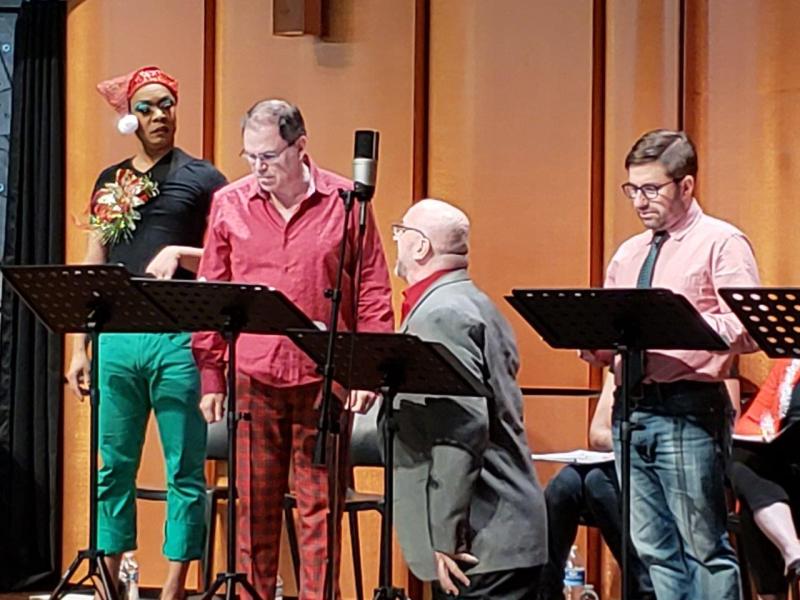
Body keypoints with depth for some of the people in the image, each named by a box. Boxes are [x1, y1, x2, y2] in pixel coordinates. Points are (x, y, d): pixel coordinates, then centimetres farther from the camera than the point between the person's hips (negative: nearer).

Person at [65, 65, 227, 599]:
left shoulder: (203, 179, 4)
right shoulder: (109, 183, 16)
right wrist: (81, 347, 12)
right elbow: (93, 271, 17)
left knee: (184, 470, -1)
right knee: (113, 467, 8)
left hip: (179, 340, -4)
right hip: (116, 340, 4)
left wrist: (178, 254, -15)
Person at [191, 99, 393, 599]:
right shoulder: (229, 205, 5)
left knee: (320, 505, 2)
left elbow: (373, 293, 3)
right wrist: (211, 376, 6)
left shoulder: (345, 201, 0)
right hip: (254, 376, 2)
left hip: (324, 379, -2)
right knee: (254, 505, 6)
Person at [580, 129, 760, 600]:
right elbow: (603, 347, 19)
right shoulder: (627, 255, 18)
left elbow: (747, 330, -14)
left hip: (690, 409, -7)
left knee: (705, 549, -3)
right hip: (631, 408, 7)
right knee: (654, 553, 10)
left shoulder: (721, 243, -2)